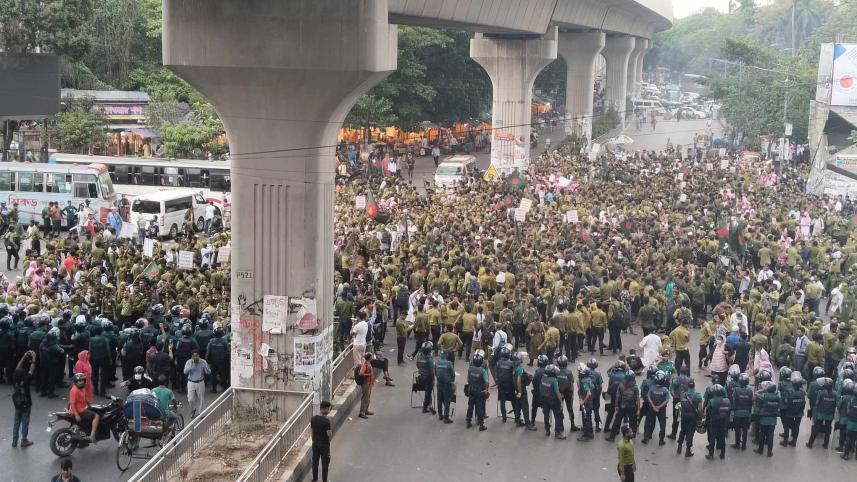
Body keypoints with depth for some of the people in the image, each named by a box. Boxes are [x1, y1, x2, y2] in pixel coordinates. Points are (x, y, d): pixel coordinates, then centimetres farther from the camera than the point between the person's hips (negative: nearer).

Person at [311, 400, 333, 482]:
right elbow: (329, 434, -25)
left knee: (315, 461, 18)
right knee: (325, 463, 10)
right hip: (324, 444, -6)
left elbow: (311, 428, 6)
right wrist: (331, 428, -4)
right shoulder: (326, 421, -26)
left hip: (315, 443, 6)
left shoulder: (313, 418, -7)